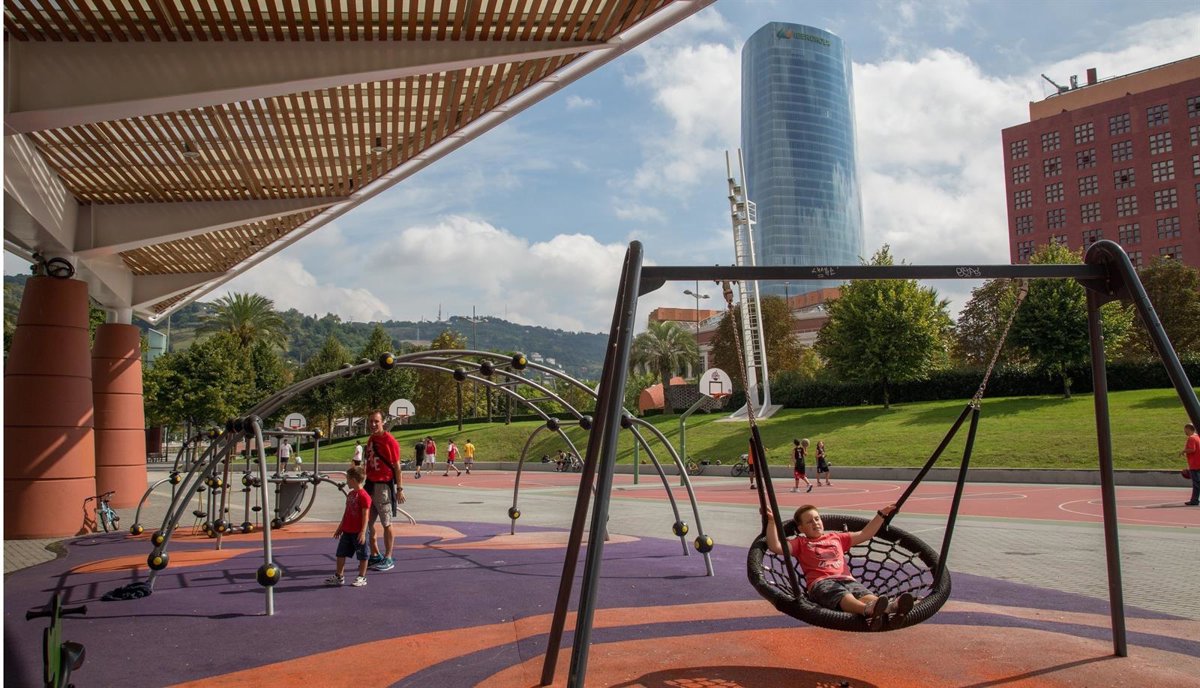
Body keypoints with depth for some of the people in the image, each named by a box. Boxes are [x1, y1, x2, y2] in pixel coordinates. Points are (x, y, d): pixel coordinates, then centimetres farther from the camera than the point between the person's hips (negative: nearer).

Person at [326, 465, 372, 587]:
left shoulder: (363, 496, -17)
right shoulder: (350, 494, 11)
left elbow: (365, 515, -18)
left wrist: (363, 532, -21)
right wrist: (340, 527, 21)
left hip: (358, 532, -9)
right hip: (347, 531, 9)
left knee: (362, 555, 4)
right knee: (341, 554, 11)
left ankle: (362, 577, 14)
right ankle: (338, 577, 20)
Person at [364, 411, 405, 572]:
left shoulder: (390, 441, -12)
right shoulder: (370, 440, 11)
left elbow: (396, 466, -11)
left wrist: (399, 488, -13)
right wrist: (366, 483, 16)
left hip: (384, 485, -8)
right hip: (370, 484, 8)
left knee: (386, 523, 0)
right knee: (368, 522, 11)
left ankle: (388, 559, 8)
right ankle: (375, 555, 24)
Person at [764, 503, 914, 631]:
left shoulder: (836, 538, 35)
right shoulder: (801, 543, 22)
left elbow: (865, 534, 37)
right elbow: (775, 546, 6)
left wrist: (881, 514, 33)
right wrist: (771, 522, -4)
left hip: (846, 579, 4)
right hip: (821, 582, -4)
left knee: (866, 595, -32)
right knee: (843, 596, -40)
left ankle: (891, 607, -64)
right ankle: (868, 609, -71)